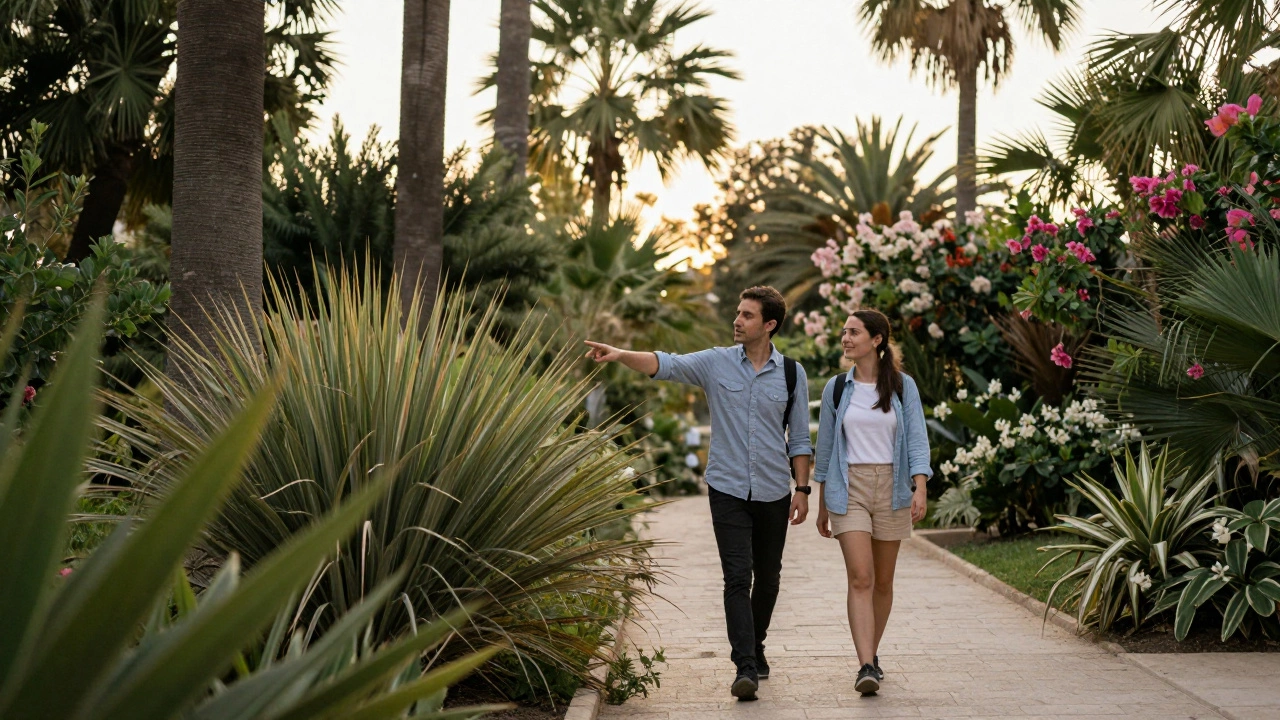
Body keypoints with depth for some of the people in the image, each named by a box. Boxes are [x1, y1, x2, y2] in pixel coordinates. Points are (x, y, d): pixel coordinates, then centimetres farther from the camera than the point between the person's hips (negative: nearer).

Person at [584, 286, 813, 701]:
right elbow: (665, 365, -13)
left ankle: (755, 647, 33)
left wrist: (802, 488, 3)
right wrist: (620, 355, -29)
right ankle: (746, 667, -13)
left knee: (767, 578, 12)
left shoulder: (791, 373, 3)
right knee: (737, 578, -10)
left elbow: (799, 438, 7)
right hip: (728, 490, -2)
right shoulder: (716, 363, -1)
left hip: (774, 492, 2)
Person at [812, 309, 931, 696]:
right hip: (849, 488, 0)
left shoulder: (902, 386, 2)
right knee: (860, 578, -13)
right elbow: (825, 447, 11)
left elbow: (917, 441, -3)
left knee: (883, 580, 9)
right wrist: (822, 504, 12)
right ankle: (866, 667, -18)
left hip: (891, 486, 0)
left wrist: (919, 489, -17)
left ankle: (872, 654, 26)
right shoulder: (837, 388, 5)